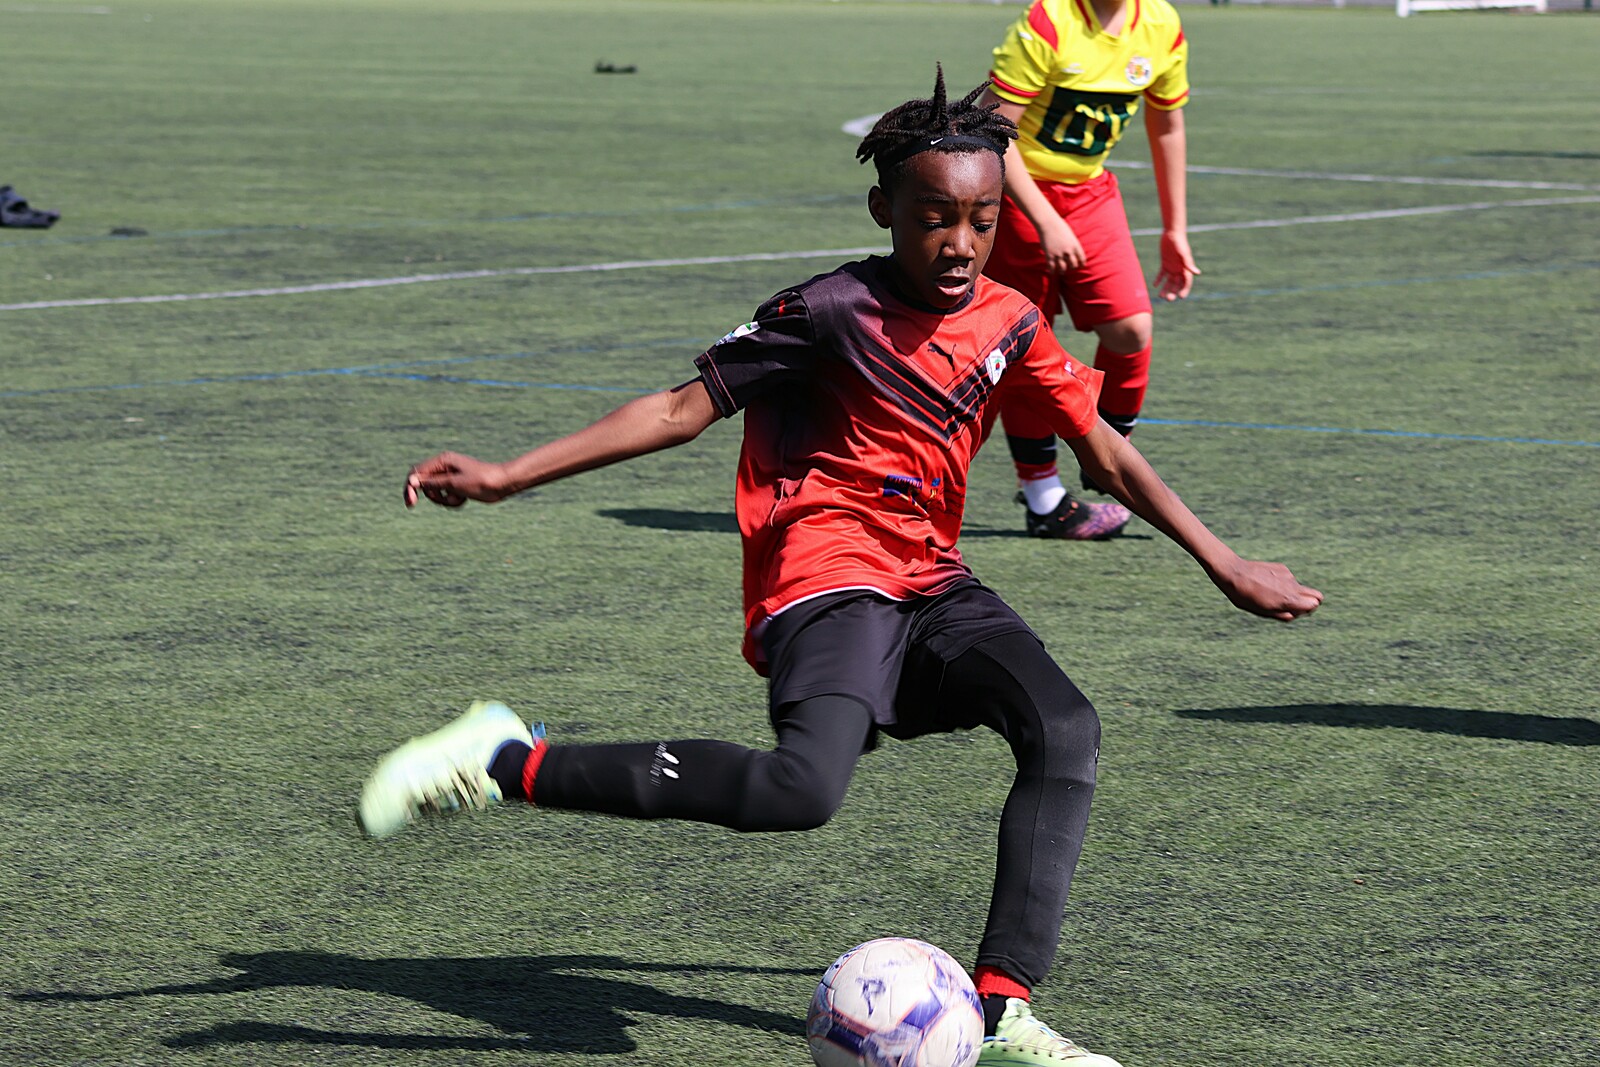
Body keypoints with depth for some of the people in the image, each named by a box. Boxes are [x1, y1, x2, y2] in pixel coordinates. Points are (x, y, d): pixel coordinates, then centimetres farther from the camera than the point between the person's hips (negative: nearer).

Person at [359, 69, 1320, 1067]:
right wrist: (507, 476, -13)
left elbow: (1106, 450, 17)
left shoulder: (1009, 323, 8)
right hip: (826, 583, -6)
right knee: (804, 787, -32)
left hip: (932, 587, 7)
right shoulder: (835, 311, -9)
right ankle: (507, 761, -22)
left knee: (1066, 729, -20)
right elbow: (686, 408, -8)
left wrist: (1226, 564, 14)